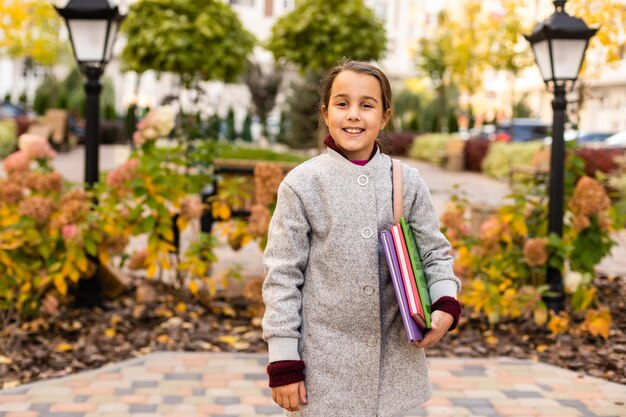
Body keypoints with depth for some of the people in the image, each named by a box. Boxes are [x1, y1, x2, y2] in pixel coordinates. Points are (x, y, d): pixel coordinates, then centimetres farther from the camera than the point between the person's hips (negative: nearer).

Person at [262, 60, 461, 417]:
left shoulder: (407, 182, 2)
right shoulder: (302, 184, -5)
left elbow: (435, 254, 9)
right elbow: (283, 276, -4)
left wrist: (446, 304, -12)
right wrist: (283, 363, -7)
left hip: (394, 362, 2)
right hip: (325, 365, -2)